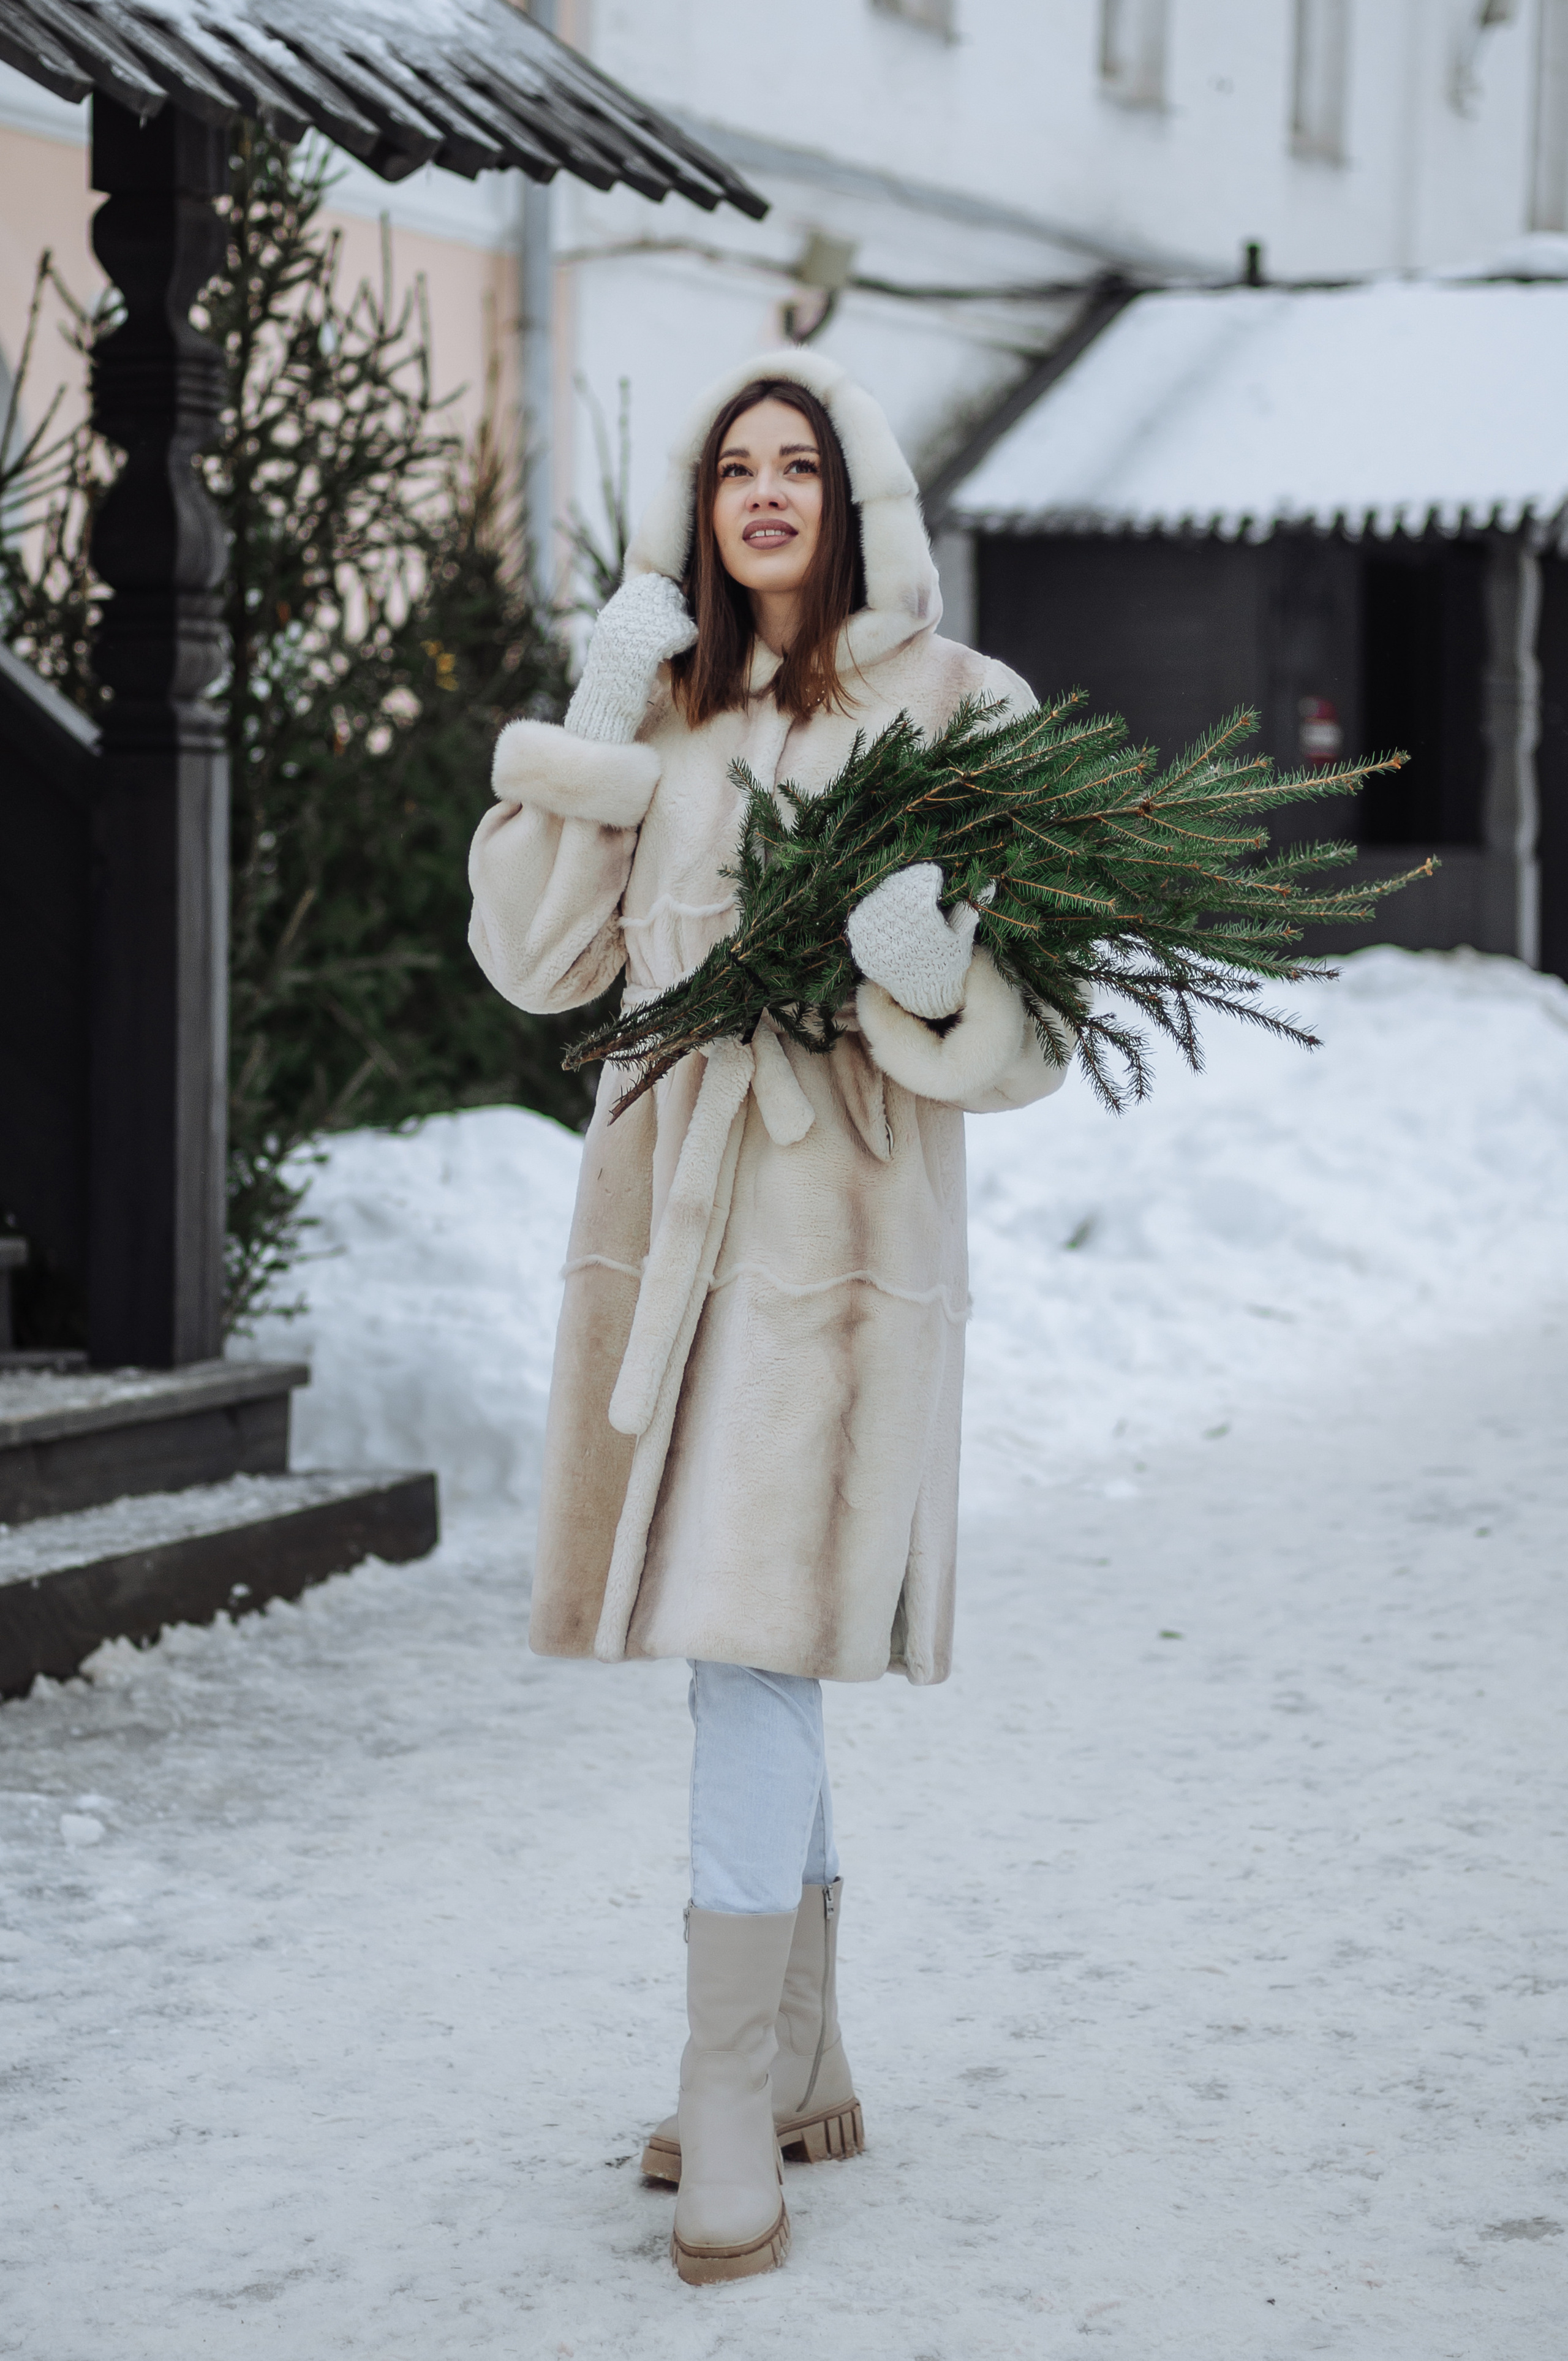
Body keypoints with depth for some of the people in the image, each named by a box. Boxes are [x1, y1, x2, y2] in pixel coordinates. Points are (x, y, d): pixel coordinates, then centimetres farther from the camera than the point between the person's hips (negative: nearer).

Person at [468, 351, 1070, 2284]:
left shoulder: (958, 710, -1)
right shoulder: (668, 708, 14)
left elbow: (1033, 1029, -4)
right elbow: (538, 962, 8)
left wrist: (934, 977, -26)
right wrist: (591, 731, 0)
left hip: (841, 1225, -6)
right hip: (666, 1211, 6)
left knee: (755, 1654, -11)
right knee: (745, 1664, 13)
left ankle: (734, 2128, -4)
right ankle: (802, 2065, 27)